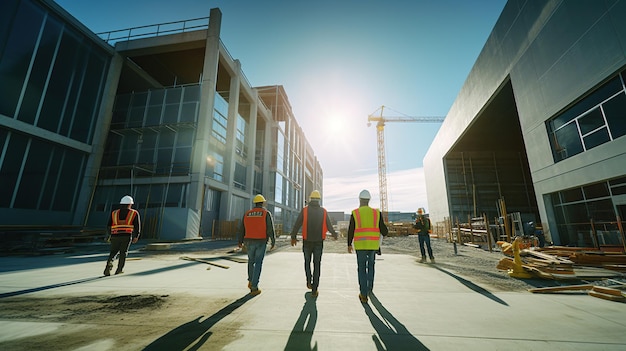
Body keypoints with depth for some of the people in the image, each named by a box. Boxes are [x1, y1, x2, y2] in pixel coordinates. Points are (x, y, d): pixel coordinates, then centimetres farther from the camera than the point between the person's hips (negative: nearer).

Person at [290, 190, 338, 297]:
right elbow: (329, 226, 1)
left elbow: (297, 225, -6)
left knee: (307, 261, 24)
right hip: (319, 242, 1)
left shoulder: (304, 210, -6)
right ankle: (314, 290, 7)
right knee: (317, 265, 7)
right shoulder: (323, 211, -3)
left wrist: (293, 237, 9)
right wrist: (335, 235, 20)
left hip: (307, 241, 0)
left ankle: (309, 281, 15)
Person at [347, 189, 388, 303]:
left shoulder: (355, 213, -4)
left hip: (360, 245, -2)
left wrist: (349, 244, 7)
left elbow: (350, 231, -5)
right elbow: (384, 230, -2)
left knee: (362, 269, 10)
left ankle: (364, 295, 9)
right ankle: (369, 288, 33)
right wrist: (384, 233, 22)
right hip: (373, 245, 2)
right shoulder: (377, 213, 0)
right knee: (371, 265, 25)